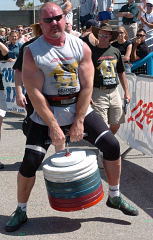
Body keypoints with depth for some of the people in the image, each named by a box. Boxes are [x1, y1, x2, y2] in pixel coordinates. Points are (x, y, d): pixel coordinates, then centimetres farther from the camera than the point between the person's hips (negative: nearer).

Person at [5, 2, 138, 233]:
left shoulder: (81, 47, -4)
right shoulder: (32, 52, -11)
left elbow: (86, 87, -6)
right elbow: (35, 93, -15)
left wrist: (78, 122, -11)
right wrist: (53, 126, -18)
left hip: (79, 108, 3)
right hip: (46, 113, -2)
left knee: (112, 146, -4)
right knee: (30, 162, -8)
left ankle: (114, 197, 17)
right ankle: (21, 211, 14)